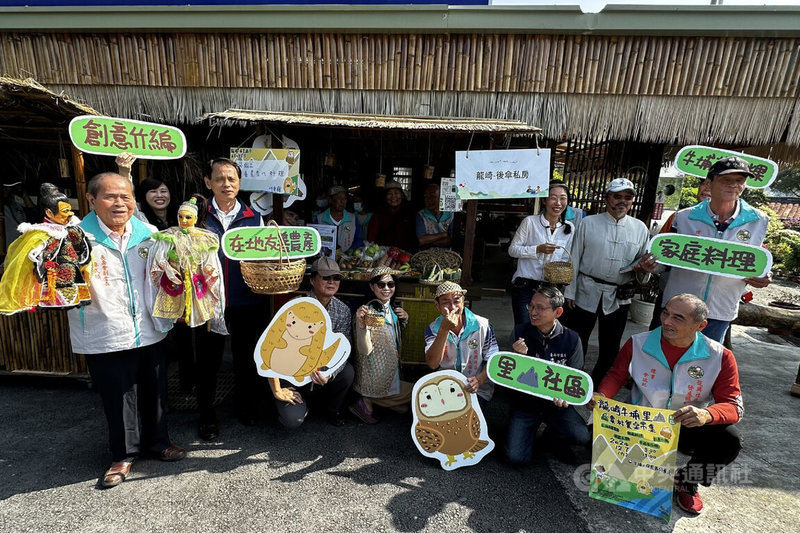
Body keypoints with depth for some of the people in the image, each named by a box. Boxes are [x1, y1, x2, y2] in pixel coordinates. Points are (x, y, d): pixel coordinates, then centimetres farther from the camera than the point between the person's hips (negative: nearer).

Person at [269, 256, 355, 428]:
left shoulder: (343, 311, -9)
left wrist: (330, 374, -32)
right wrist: (277, 390, -18)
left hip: (322, 372, 3)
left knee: (348, 372, -25)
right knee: (293, 421, -22)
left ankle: (332, 409, 7)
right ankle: (302, 403, 17)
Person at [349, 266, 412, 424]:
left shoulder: (393, 307, 0)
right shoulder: (367, 311, -22)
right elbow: (364, 350, -26)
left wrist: (404, 321, -3)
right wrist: (361, 323, -42)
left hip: (392, 368, 8)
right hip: (377, 374, -8)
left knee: (402, 407, 8)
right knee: (414, 392, -3)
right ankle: (367, 402, 6)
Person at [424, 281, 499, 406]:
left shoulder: (482, 325, -6)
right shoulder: (433, 329, -4)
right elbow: (432, 364, -19)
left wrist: (480, 379, -22)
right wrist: (444, 329, -29)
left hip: (478, 391, -1)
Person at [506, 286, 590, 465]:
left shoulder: (572, 339, -8)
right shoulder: (520, 333, -10)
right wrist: (518, 357, -27)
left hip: (556, 404, 1)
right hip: (525, 403, 0)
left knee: (582, 437, -26)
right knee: (516, 457, -13)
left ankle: (559, 442, 11)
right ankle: (532, 430, 21)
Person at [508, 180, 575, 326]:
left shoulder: (569, 228, 6)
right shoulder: (530, 222, -8)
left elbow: (565, 258, 14)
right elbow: (512, 249, -6)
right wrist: (538, 249, -18)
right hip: (525, 286, -4)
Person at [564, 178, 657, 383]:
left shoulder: (640, 228, 7)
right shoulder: (588, 223, 1)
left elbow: (643, 262, 14)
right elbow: (574, 260, 0)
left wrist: (644, 268, -11)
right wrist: (569, 292, -3)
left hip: (618, 298, 2)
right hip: (586, 293, -2)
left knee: (611, 350, 11)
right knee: (576, 345, 5)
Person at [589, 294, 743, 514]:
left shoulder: (719, 356, -12)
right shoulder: (637, 343, -11)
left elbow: (733, 405, -14)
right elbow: (616, 376, -1)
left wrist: (707, 415, -38)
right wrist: (601, 395, -24)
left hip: (688, 428, 1)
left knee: (728, 441, -29)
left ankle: (688, 481, 5)